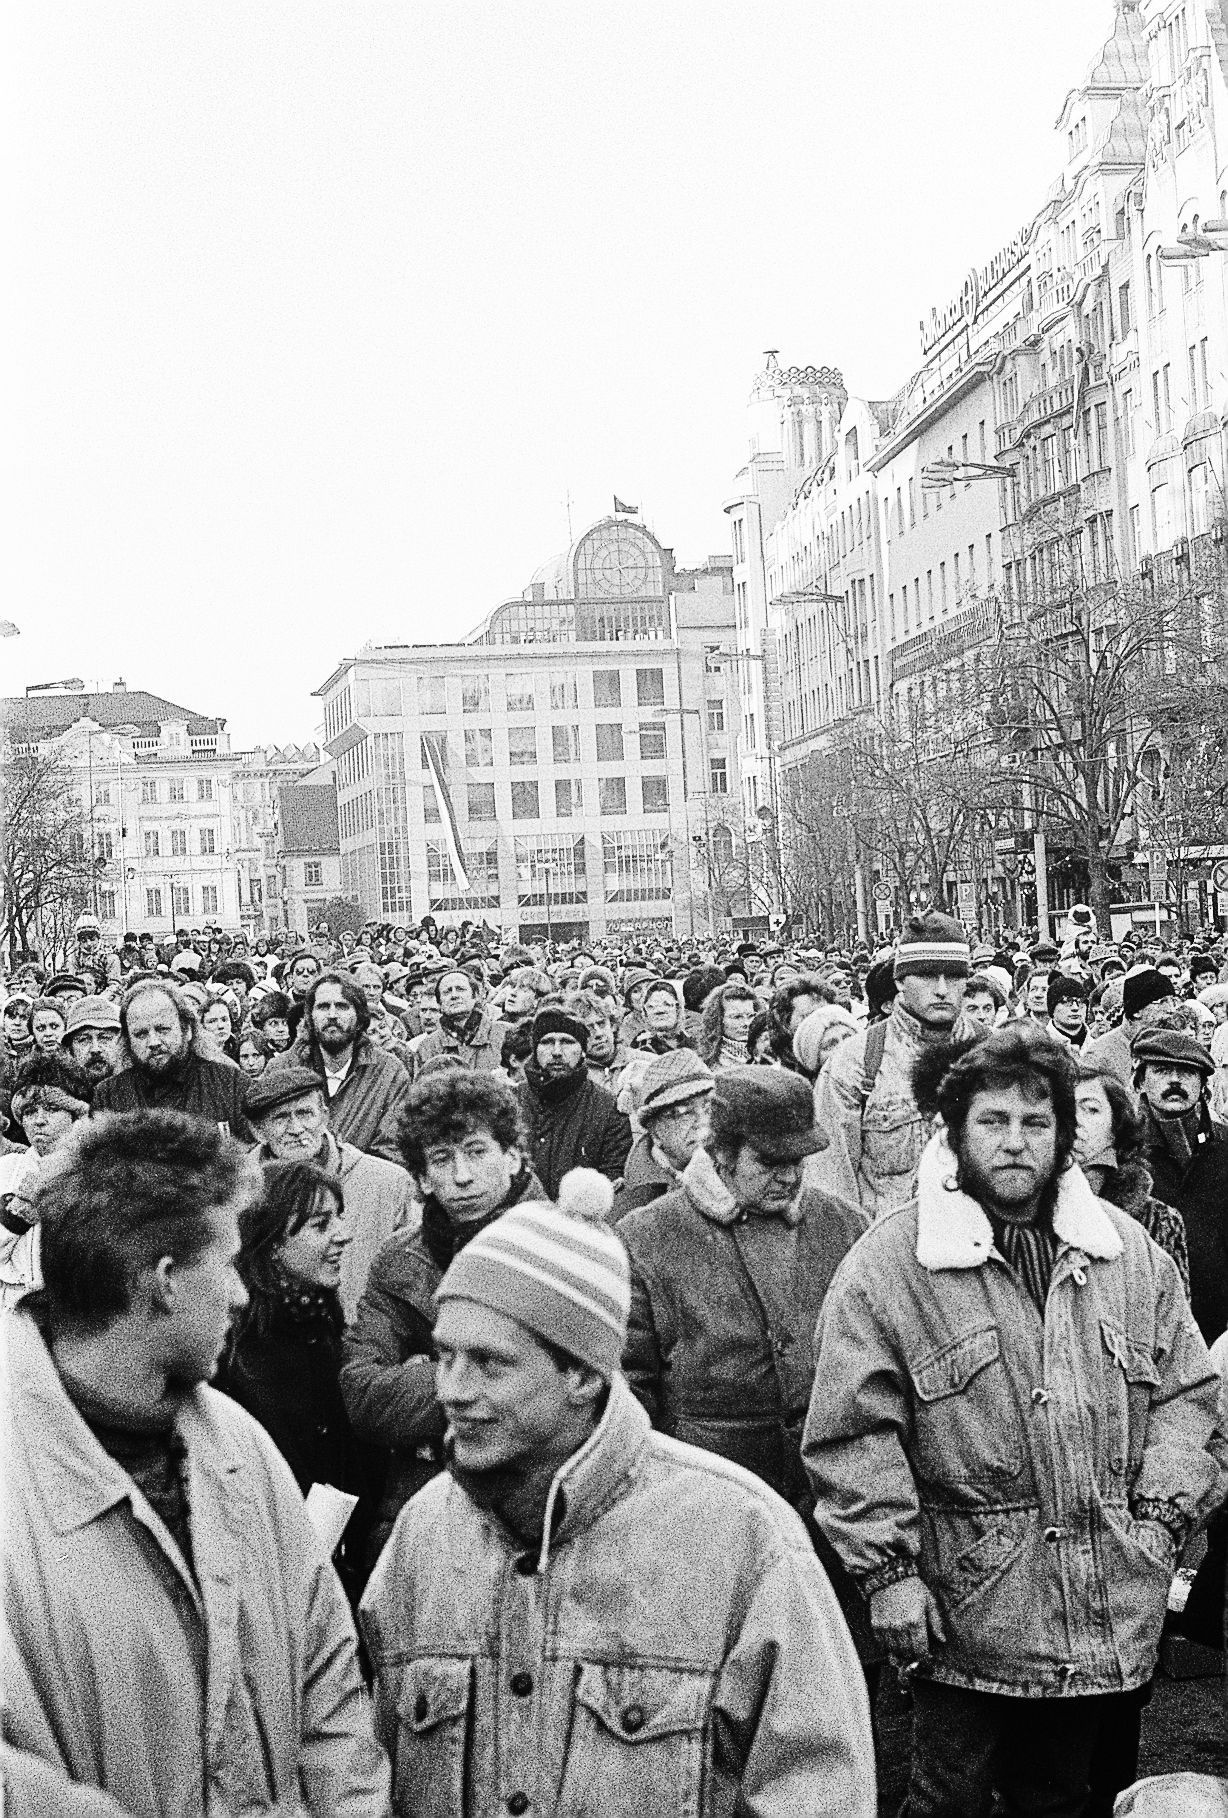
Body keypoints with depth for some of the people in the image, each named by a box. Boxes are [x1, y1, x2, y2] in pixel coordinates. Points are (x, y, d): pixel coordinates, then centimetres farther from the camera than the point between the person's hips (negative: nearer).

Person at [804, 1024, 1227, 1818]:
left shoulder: (1129, 1250, 7)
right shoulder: (889, 1263, -7)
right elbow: (854, 1433, -9)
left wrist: (1162, 1513, 0)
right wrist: (888, 1567, -13)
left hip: (1112, 1620, 4)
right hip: (966, 1611, -4)